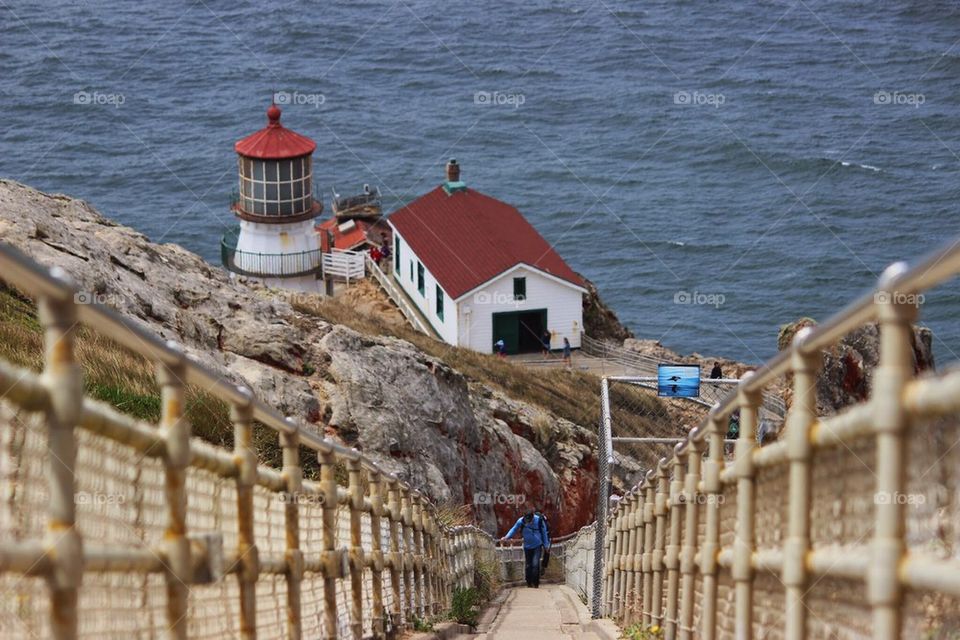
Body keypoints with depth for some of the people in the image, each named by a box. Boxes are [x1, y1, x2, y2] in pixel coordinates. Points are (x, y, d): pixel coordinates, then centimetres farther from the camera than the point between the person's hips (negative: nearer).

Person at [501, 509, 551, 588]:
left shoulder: (539, 520, -17)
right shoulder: (521, 521, -14)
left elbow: (544, 533, -2)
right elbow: (514, 529, 5)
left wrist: (546, 545, 7)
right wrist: (507, 537, -9)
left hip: (537, 546, -2)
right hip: (527, 546, 2)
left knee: (535, 564, -13)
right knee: (528, 565, 7)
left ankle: (535, 583, -5)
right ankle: (529, 582, 19)